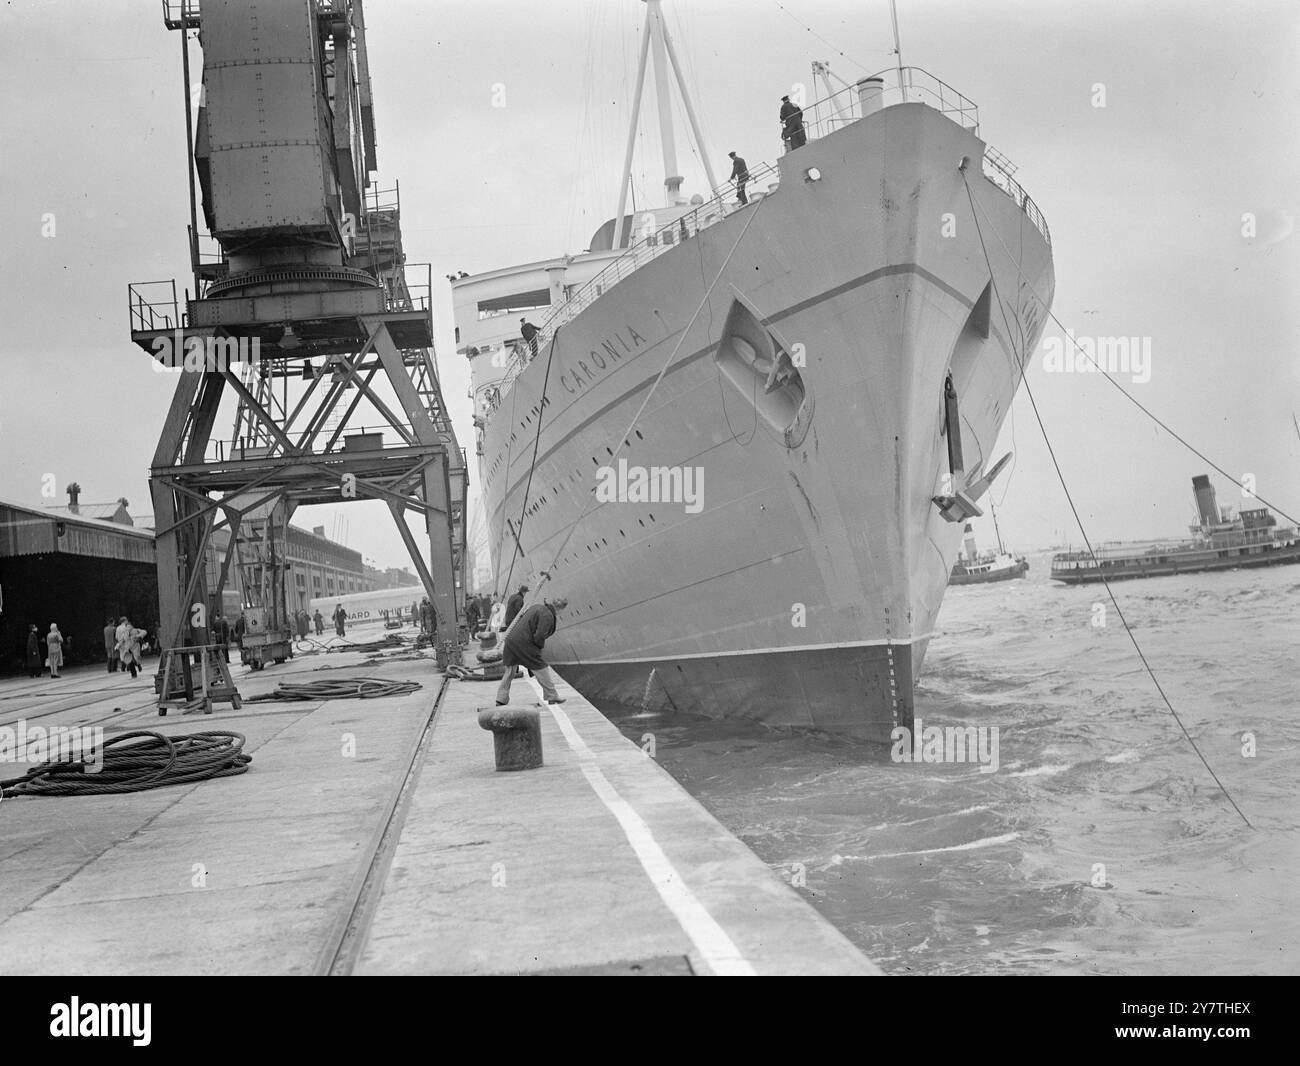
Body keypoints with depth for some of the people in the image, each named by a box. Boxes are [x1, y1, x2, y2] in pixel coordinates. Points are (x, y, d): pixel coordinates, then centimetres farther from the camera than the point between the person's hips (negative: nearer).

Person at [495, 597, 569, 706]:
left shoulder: (537, 607, 14)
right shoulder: (548, 616, -13)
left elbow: (521, 617, 21)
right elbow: (539, 636, -18)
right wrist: (542, 645, 3)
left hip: (511, 640, 8)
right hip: (525, 644, -8)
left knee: (509, 671, 16)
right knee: (541, 669, 6)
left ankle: (501, 700, 19)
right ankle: (552, 696, 16)